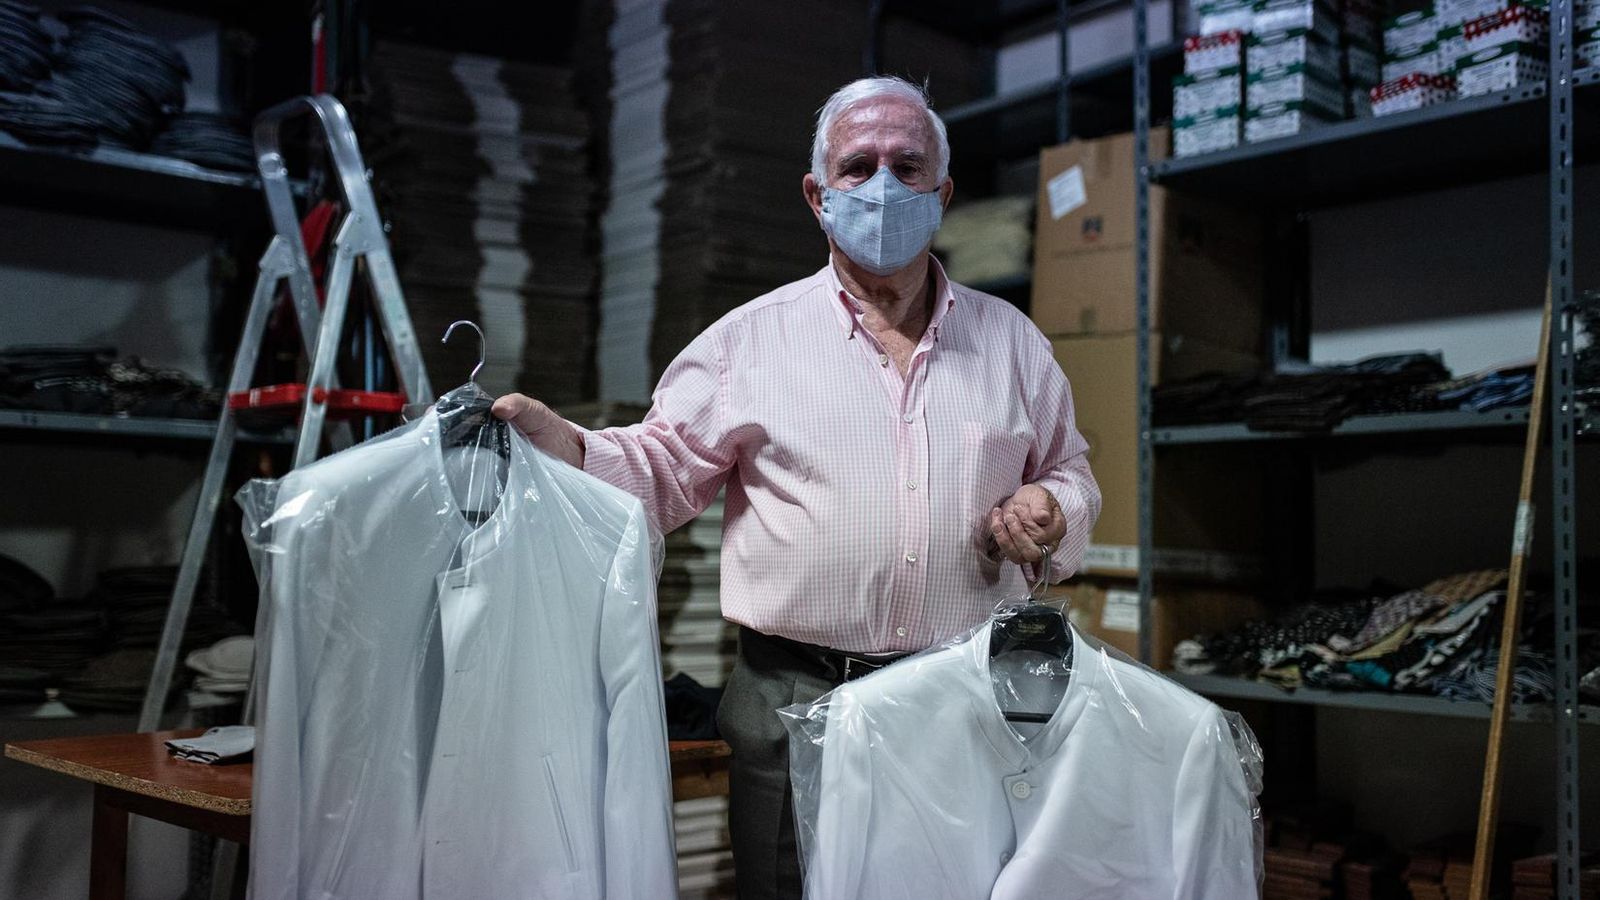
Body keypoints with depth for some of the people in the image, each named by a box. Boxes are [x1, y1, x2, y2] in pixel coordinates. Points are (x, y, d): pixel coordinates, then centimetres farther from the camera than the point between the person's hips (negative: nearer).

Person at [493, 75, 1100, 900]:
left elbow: (1069, 471, 20)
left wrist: (1051, 512, -2)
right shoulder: (750, 339, 3)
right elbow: (662, 470, 2)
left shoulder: (1011, 339, 11)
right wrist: (557, 443, -16)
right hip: (796, 706, -2)